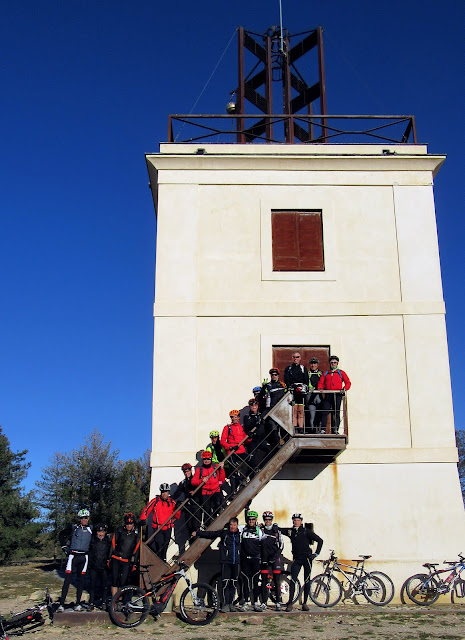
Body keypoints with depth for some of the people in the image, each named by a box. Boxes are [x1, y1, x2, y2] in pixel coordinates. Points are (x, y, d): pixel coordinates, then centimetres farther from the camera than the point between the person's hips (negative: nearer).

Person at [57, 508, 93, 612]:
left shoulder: (91, 529, 7)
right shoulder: (73, 527, 2)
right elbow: (61, 535, 14)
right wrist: (64, 546, 7)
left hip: (84, 557, 2)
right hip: (73, 555, -2)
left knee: (80, 580, 6)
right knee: (67, 579, -8)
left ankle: (78, 603, 11)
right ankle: (61, 604, -8)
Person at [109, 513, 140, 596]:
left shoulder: (136, 533, 2)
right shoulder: (119, 530, 1)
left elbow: (137, 549, 5)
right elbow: (113, 544, 6)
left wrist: (134, 563, 4)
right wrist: (109, 558, 4)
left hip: (127, 561, 0)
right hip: (116, 559, 0)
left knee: (123, 582, -2)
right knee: (115, 579, -7)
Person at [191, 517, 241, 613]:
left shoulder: (240, 534, 8)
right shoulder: (224, 532, 1)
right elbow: (210, 534, 4)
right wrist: (197, 533, 4)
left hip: (236, 562, 3)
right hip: (226, 562, -3)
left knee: (234, 583, 6)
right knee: (225, 583, -7)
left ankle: (231, 603, 16)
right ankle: (225, 604, -2)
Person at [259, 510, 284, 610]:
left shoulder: (276, 530, 5)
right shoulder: (260, 530, 6)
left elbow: (281, 544, 2)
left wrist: (275, 556, -8)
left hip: (275, 558, -1)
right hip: (264, 559, 1)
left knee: (277, 581, -3)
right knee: (264, 581, 1)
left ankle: (278, 603, 0)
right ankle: (263, 603, 6)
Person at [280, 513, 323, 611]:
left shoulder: (306, 531, -3)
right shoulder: (290, 531, 6)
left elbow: (320, 540, -1)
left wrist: (316, 553, -6)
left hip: (307, 558, -2)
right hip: (296, 558, 2)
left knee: (307, 581, 2)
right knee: (293, 580, -7)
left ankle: (305, 603, 10)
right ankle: (290, 603, -5)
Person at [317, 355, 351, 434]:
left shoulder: (341, 373, 13)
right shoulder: (325, 373, 20)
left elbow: (348, 383, 8)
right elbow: (321, 383, 15)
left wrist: (344, 389, -10)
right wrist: (320, 388, -6)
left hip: (337, 395, -1)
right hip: (328, 395, 1)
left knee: (336, 413, -1)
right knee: (324, 412, -9)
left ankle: (335, 430, 1)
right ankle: (322, 429, -10)